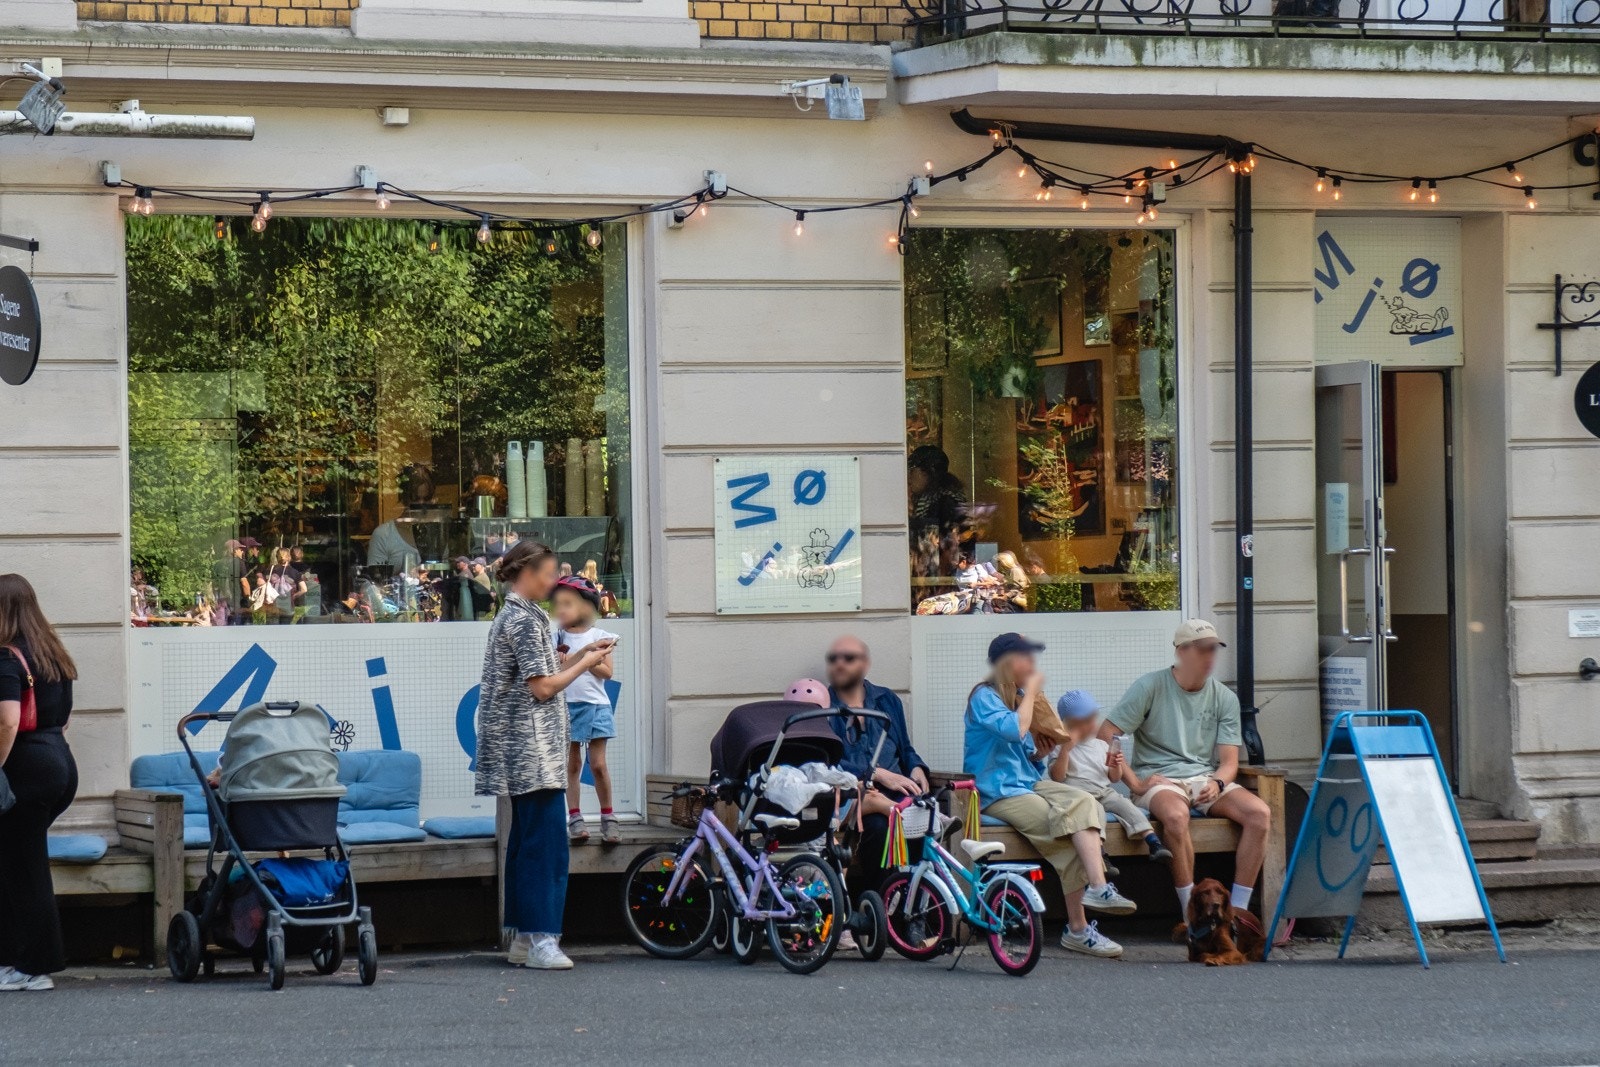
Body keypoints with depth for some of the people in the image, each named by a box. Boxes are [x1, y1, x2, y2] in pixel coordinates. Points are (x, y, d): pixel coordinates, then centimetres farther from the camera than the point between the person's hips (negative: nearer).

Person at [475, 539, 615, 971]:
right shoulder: (526, 620, -13)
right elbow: (543, 687, -16)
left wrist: (580, 655, 16)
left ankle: (524, 937, 13)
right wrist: (585, 664, -4)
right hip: (534, 751, -11)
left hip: (521, 754, 11)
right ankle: (541, 939, -12)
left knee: (527, 842, 11)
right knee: (546, 843, -11)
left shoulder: (512, 615, 18)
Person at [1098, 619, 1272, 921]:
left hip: (1206, 778, 4)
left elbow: (1229, 762, 6)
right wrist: (1134, 779, -15)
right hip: (1159, 780, -4)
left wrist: (1217, 783, -18)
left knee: (1260, 813, -24)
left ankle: (1238, 910, -21)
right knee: (1176, 815, -40)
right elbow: (1105, 735, -5)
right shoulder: (1150, 687, -1)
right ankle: (1191, 912, -29)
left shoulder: (1224, 698, 9)